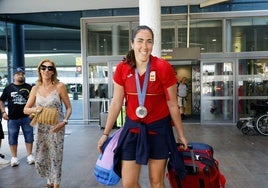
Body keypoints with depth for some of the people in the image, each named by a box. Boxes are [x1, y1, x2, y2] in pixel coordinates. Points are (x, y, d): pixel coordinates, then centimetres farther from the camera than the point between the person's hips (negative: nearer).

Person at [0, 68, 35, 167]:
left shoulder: (29, 87, 3)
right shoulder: (8, 88, 6)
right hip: (12, 118, 1)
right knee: (12, 139, 7)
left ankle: (29, 155, 19)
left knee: (29, 137, 6)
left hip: (26, 117, -1)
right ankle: (14, 157, 18)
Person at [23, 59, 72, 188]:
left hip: (56, 128, -4)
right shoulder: (35, 88, 4)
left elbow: (69, 108, -2)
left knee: (55, 159, 4)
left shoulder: (60, 86, -7)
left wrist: (64, 122, -18)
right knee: (40, 160, 12)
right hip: (41, 128, 4)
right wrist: (34, 110, -14)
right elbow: (25, 109, 8)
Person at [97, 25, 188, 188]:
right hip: (133, 127, 2)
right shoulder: (122, 68, -7)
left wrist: (181, 134, 2)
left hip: (158, 128, -2)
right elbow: (116, 103, 2)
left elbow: (172, 105, -5)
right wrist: (106, 133, 6)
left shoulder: (164, 67, -14)